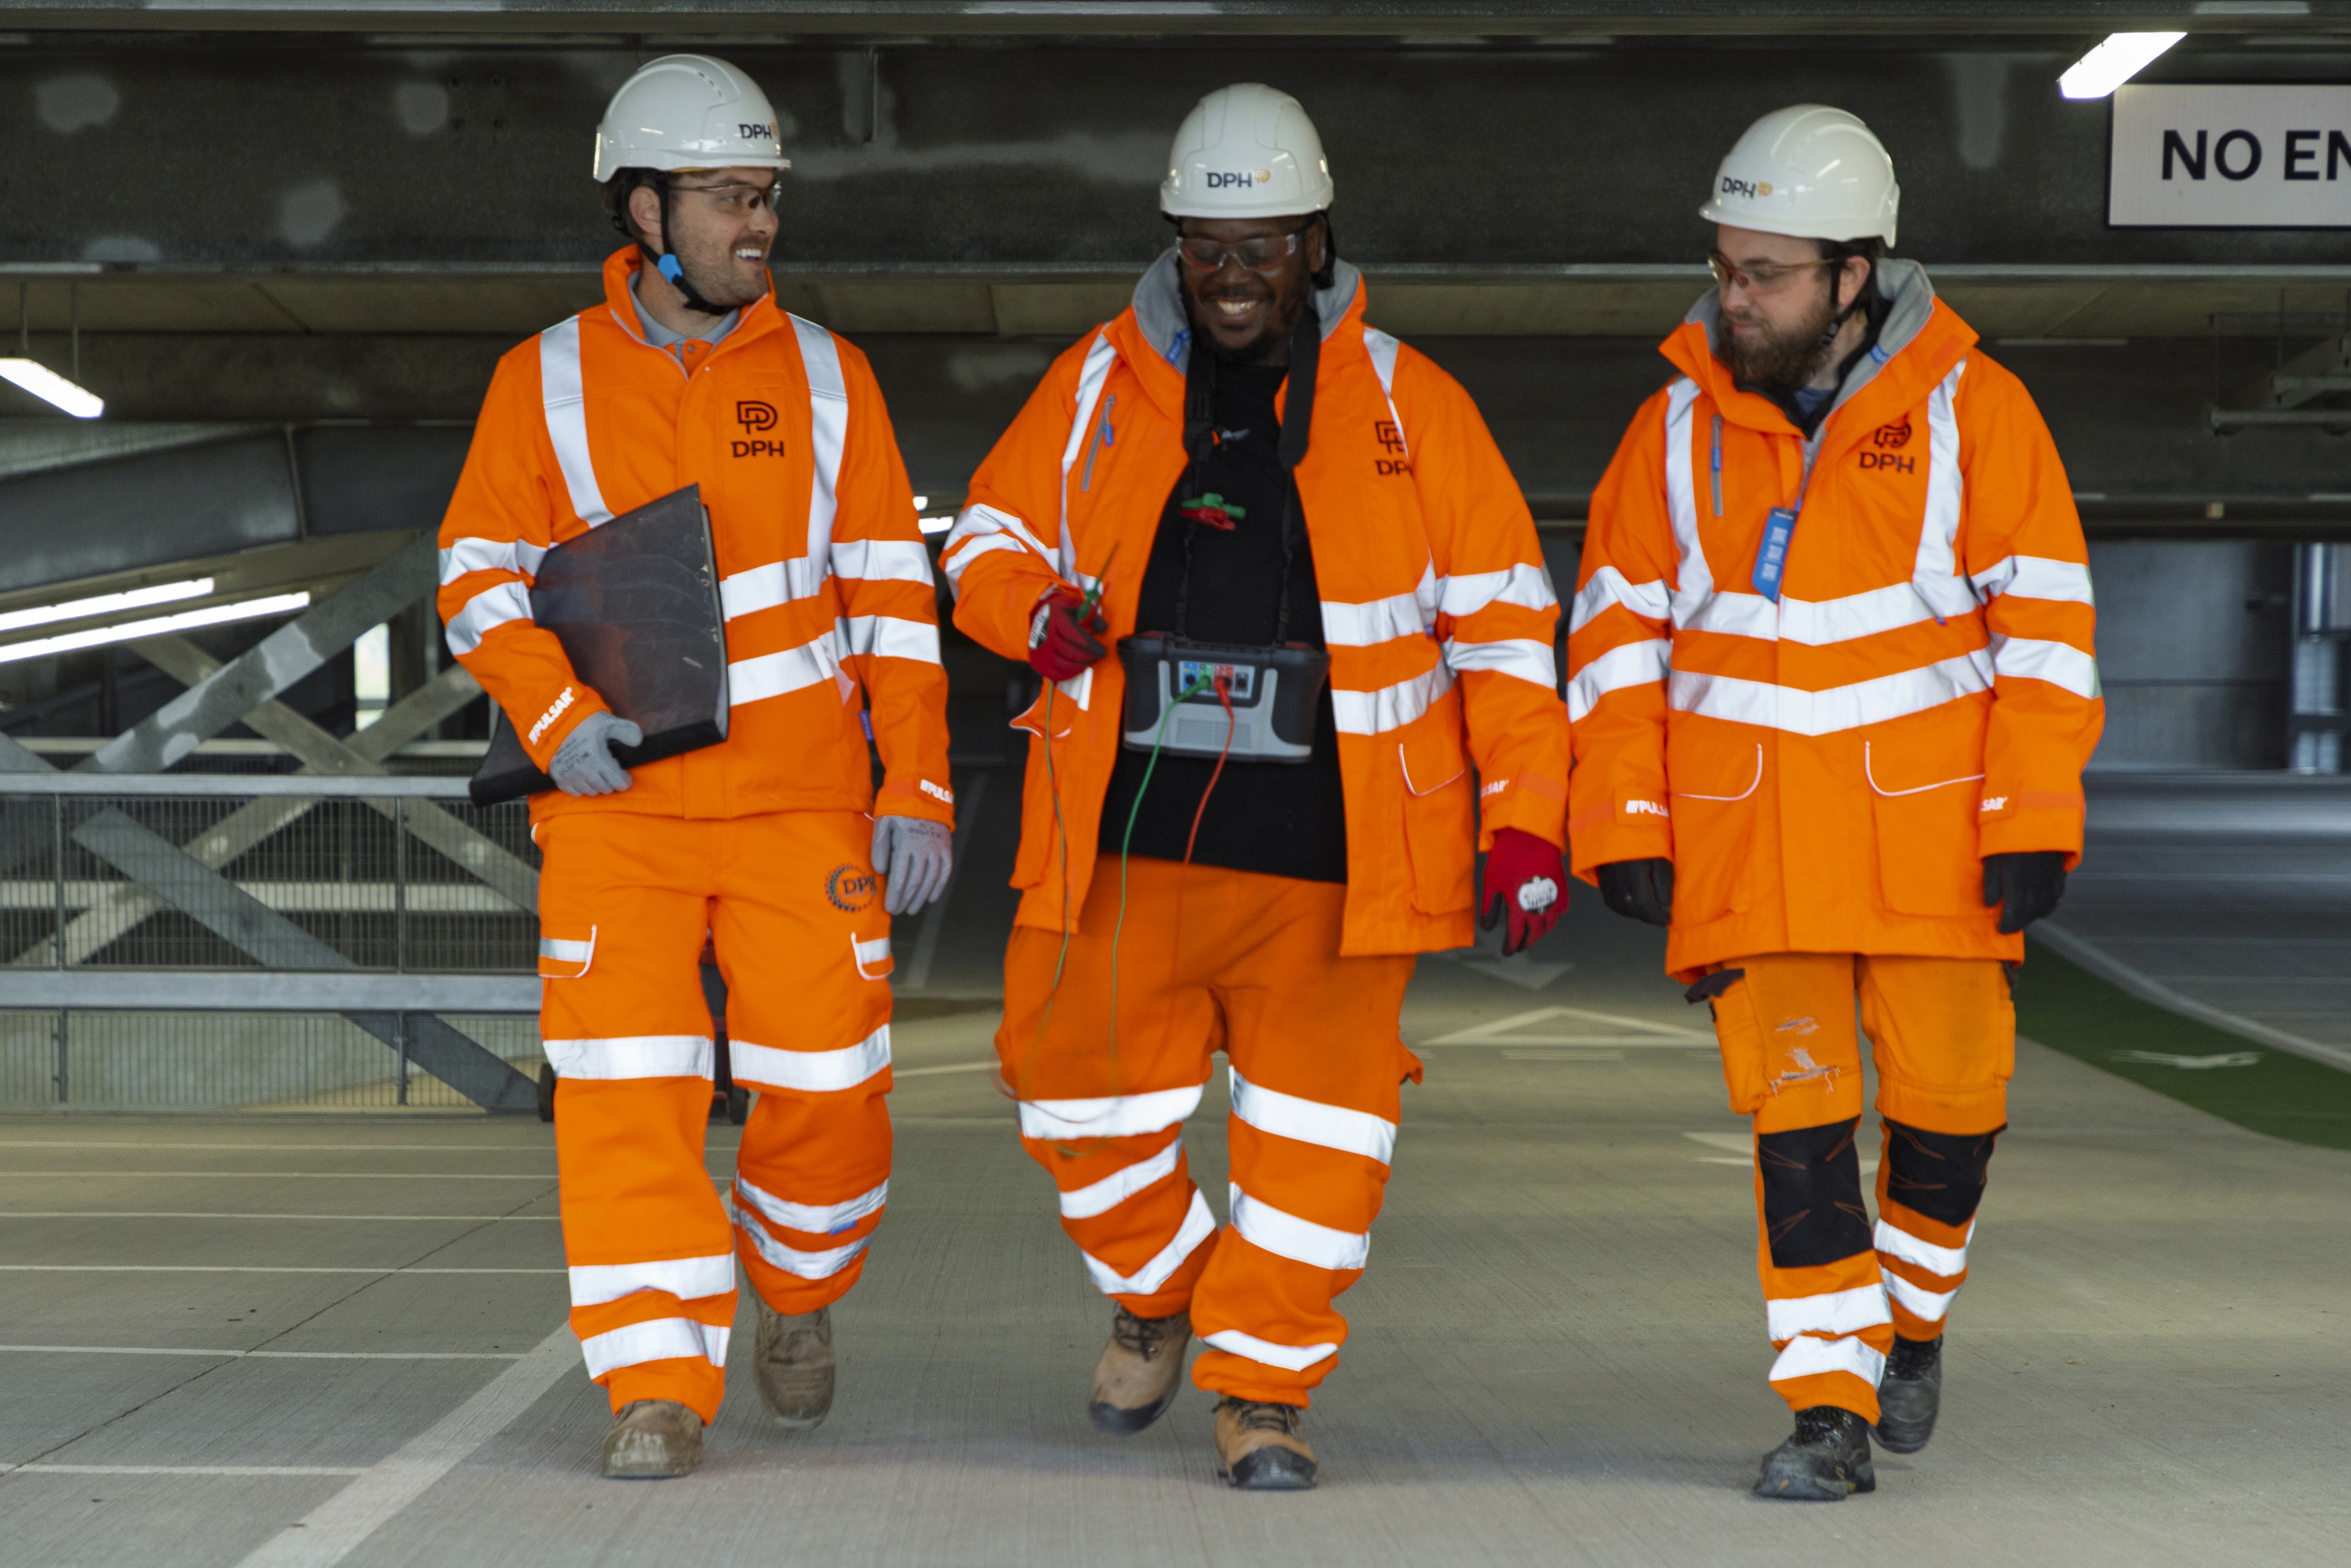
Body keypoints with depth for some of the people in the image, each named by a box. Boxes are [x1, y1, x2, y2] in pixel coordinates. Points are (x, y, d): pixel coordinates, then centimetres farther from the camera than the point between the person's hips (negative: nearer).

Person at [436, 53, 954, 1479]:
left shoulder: (824, 378, 5)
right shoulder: (546, 382, 2)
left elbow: (894, 597, 4)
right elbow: (479, 579, 4)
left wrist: (917, 792, -3)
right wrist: (556, 715, -13)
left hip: (804, 799, 1)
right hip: (620, 801, -1)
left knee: (828, 1083, -1)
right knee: (625, 1087, -9)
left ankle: (798, 1290, 29)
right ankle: (660, 1389, -3)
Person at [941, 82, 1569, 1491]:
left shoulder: (1407, 406, 2)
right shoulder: (1096, 387, 7)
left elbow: (1501, 619, 3)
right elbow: (989, 538, 16)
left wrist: (1523, 815, -4)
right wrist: (1038, 611, -8)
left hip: (1326, 844, -1)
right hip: (1126, 831, 2)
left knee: (1321, 1124, 1)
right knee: (1083, 1084, 3)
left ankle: (1263, 1384, 15)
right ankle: (1156, 1293, 31)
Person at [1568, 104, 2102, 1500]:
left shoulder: (1969, 410, -7)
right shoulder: (1682, 426, 0)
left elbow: (2044, 622, -6)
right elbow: (1619, 630, 5)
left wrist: (2036, 823, -12)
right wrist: (1623, 830, -1)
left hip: (1933, 831, -1)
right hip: (1752, 838, 1)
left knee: (1950, 1097, 4)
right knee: (1794, 1111, -4)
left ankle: (1912, 1314, 33)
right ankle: (1830, 1412, 1)